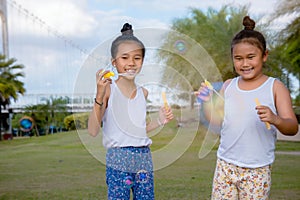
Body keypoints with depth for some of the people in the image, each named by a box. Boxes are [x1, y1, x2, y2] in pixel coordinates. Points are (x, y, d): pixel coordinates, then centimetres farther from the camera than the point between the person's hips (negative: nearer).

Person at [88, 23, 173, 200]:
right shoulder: (108, 89, -8)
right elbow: (93, 131, -14)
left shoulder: (143, 92, 8)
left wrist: (160, 121, 4)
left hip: (144, 158, 5)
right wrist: (100, 96, -23)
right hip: (118, 159, -5)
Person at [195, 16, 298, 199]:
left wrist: (275, 119, -30)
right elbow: (217, 120, 10)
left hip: (257, 170, -3)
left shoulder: (275, 87, -4)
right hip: (225, 165, 3)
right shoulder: (228, 86, 6)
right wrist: (207, 101, -6)